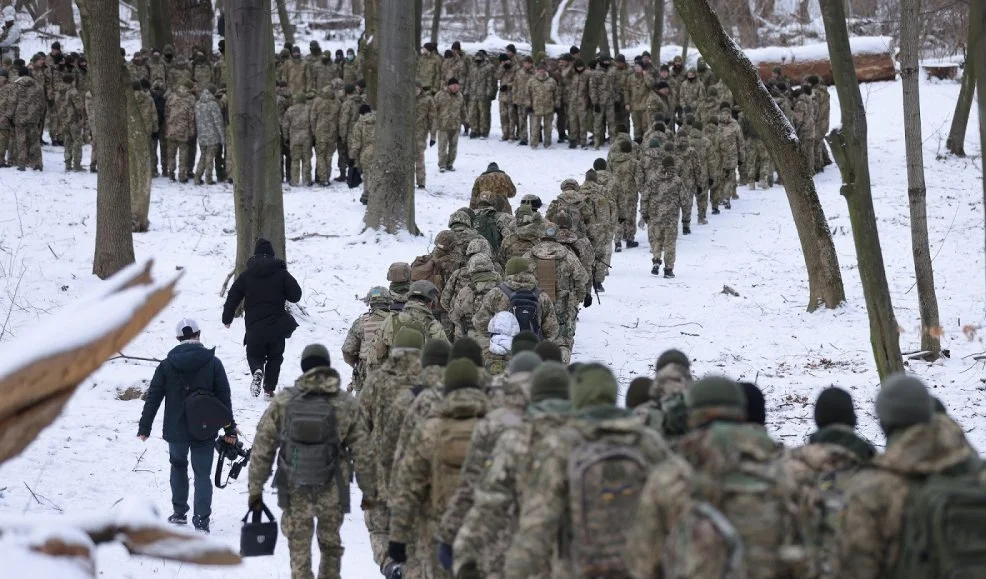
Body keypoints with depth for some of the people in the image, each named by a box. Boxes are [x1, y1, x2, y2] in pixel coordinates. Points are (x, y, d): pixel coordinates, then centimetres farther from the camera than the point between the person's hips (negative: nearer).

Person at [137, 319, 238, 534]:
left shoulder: (167, 365, -3)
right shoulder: (213, 363, -5)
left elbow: (153, 397, 0)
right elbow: (224, 398, -2)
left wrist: (144, 427, 7)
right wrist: (230, 429, 4)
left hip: (176, 429, 1)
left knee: (178, 466, 23)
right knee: (202, 474, 3)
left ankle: (180, 512, 25)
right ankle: (201, 520, -7)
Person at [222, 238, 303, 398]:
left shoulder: (245, 275, 1)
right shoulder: (281, 274, -2)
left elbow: (232, 298, 4)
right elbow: (296, 296, -2)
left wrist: (227, 319, 15)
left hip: (254, 327, 0)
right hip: (277, 326, 0)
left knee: (254, 355, 14)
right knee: (275, 357, 15)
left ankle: (257, 370, -19)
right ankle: (269, 389, 5)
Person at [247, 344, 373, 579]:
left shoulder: (283, 402, -3)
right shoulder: (347, 405, -5)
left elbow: (262, 448, -1)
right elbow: (361, 451, -2)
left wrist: (255, 488, 6)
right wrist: (369, 489, 7)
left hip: (294, 490, 0)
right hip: (332, 490, 0)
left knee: (299, 548, 6)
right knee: (330, 544, 18)